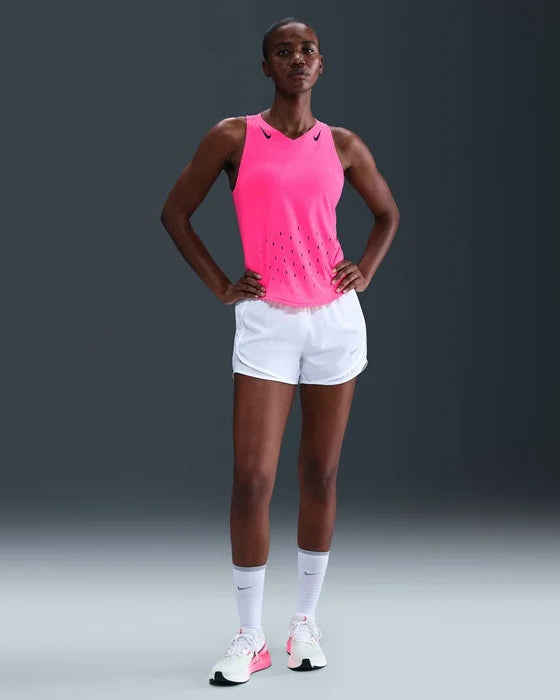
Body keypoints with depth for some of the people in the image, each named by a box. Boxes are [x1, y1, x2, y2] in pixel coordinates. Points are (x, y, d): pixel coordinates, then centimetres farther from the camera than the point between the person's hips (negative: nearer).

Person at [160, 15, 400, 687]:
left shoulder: (342, 146, 6)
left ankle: (306, 620, 20)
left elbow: (387, 213, 21)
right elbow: (175, 212, 6)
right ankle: (250, 637, 2)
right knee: (252, 479, -9)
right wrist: (220, 285, 0)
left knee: (320, 474, 8)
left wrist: (364, 272, 7)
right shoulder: (233, 137, -1)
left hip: (335, 317, 3)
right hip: (266, 322, -2)